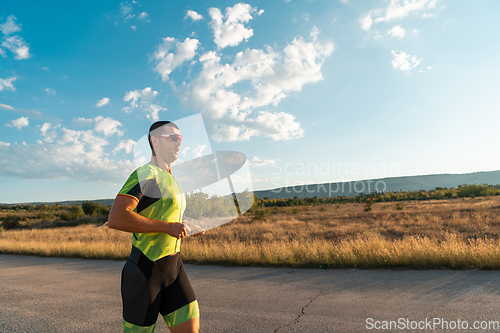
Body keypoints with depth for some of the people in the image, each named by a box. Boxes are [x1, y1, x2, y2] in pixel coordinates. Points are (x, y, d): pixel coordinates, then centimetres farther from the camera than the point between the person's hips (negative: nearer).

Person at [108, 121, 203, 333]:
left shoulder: (170, 179, 15)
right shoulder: (145, 174, -13)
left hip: (173, 266, 8)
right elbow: (115, 219, -26)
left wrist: (188, 228, 10)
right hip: (144, 270, -8)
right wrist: (166, 226, -24)